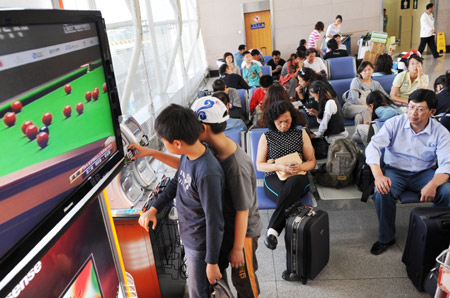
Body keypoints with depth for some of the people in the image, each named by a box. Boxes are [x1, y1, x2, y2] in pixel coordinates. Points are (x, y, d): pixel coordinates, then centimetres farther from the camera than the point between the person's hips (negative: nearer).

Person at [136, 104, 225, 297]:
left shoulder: (207, 174, -35)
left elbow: (214, 222, -26)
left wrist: (212, 262, -16)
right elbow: (176, 182, 10)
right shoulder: (189, 154, -8)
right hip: (188, 234, 8)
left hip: (200, 243, -7)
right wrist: (154, 208, 4)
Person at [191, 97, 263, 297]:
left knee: (243, 279, 19)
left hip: (242, 231, -8)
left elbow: (242, 211, -26)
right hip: (221, 225, 8)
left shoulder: (237, 165, -36)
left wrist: (237, 248, -17)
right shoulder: (214, 150, -11)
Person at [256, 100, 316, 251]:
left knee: (293, 183, -39)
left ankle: (272, 230, -39)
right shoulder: (266, 137, 10)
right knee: (288, 194, -38)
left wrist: (300, 167, -12)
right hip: (274, 179, -1)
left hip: (298, 178, 1)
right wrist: (279, 166, -14)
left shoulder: (301, 134, 14)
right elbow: (259, 165, 5)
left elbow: (312, 162, 12)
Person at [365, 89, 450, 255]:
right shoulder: (394, 123, -7)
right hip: (395, 171, -1)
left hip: (424, 173, 1)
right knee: (382, 193, -31)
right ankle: (386, 238, -7)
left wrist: (433, 185, -34)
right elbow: (373, 147, -17)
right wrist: (378, 176, -32)